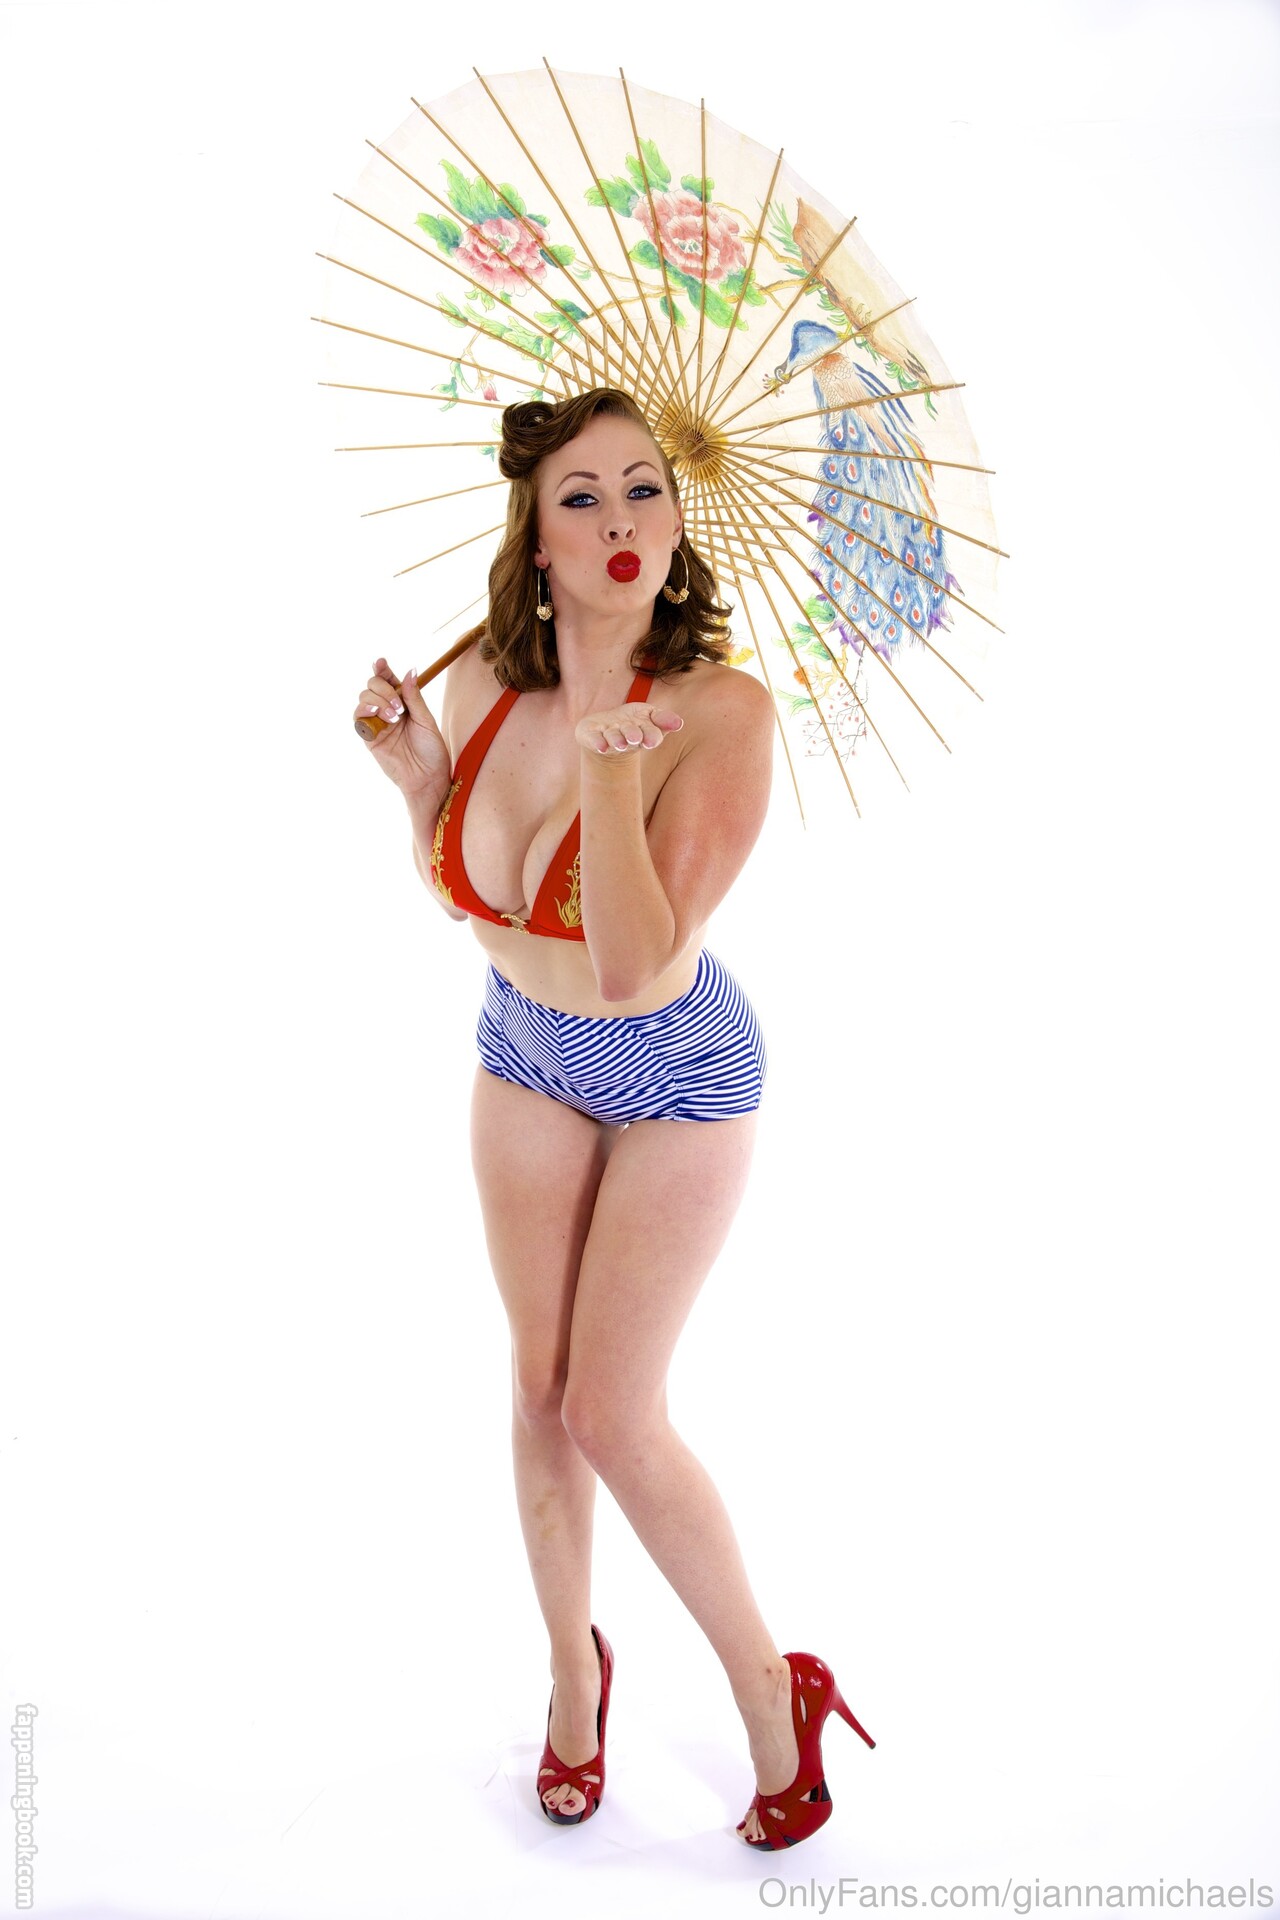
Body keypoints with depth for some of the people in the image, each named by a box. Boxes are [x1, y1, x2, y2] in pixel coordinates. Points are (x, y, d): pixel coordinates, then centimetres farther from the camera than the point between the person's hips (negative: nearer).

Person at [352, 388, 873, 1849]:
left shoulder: (718, 710, -28)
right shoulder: (487, 681, -13)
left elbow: (634, 968, -32)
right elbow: (463, 896, 3)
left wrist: (605, 766, -42)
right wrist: (416, 773, -13)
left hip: (678, 1078, -5)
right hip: (524, 1054, 5)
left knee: (610, 1413, -2)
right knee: (539, 1387, 13)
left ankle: (770, 1687, 23)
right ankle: (573, 1662, 38)